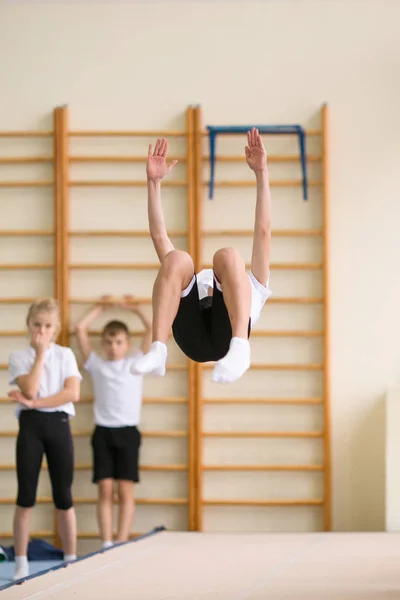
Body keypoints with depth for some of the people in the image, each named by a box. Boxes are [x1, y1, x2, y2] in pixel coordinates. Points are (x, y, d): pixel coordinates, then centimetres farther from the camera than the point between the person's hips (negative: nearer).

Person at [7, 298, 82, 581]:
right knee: (26, 496, 0)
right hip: (31, 425, -1)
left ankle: (71, 560, 8)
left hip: (59, 424, 1)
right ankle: (21, 564, 4)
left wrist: (35, 403, -14)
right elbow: (30, 390, -14)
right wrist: (40, 354, -10)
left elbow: (73, 393, -9)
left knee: (64, 496, 2)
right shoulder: (19, 357, 2)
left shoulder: (66, 355, 6)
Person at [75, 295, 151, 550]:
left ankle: (122, 543, -5)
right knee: (105, 490, -3)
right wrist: (100, 308, 18)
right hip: (103, 432, 1)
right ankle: (106, 543, -4)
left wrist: (135, 308, 14)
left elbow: (153, 329, 7)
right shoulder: (97, 364, 13)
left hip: (128, 432, -1)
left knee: (126, 490, -3)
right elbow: (80, 329, 10)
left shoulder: (136, 362, 12)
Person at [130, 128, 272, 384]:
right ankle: (158, 351, -41)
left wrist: (261, 173, 28)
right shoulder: (194, 285, 48)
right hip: (193, 333, 2)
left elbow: (264, 230, 35)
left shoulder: (254, 287, 45)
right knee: (176, 260, -22)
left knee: (227, 256, -26)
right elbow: (159, 236, 42)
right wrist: (154, 181, 38)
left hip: (228, 333, -1)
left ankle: (240, 347, -48)